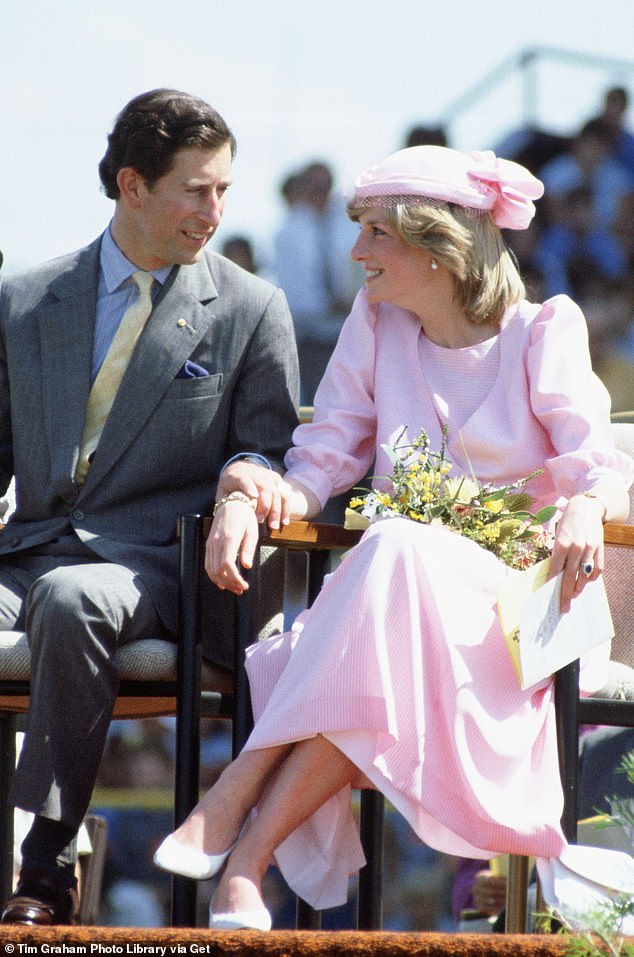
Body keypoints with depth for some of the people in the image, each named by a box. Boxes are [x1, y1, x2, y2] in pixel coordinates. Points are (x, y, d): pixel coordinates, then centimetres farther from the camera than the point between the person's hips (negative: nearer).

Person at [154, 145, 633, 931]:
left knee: (399, 555, -37)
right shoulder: (376, 322, 13)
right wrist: (245, 497, -16)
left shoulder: (543, 332, 3)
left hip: (516, 602, -3)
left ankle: (241, 818, -40)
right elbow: (324, 461, 7)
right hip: (396, 590, 3)